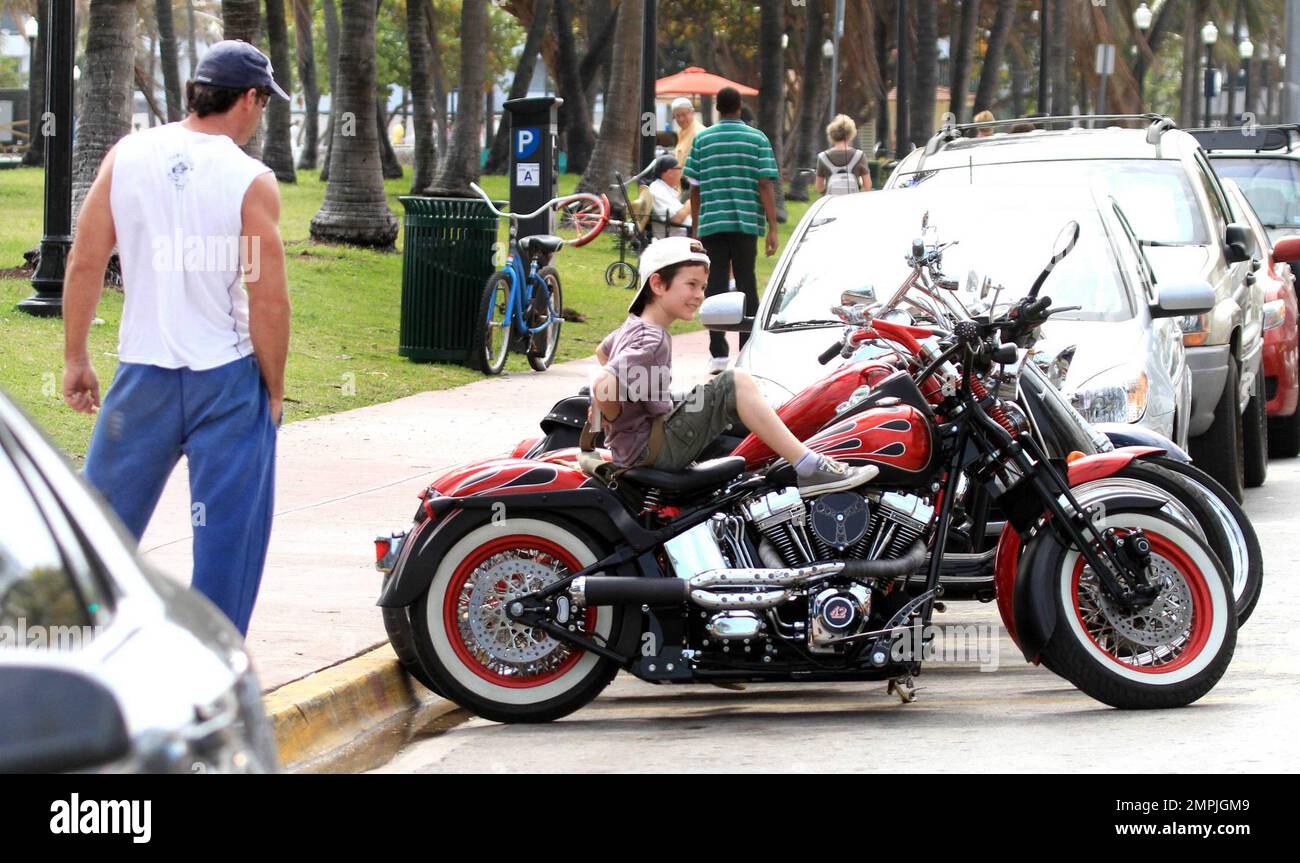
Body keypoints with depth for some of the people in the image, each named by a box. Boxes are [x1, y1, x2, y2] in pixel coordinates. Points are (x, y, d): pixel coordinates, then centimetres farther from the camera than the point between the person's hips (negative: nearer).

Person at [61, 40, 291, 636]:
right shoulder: (251, 182, -10)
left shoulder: (126, 157, 0)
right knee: (228, 532, 5)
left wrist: (75, 358, 11)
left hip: (142, 373, 4)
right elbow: (269, 302, -11)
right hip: (227, 378, -3)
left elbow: (85, 263, 2)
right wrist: (273, 390, 1)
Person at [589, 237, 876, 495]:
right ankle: (809, 469, -23)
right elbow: (603, 387, -34)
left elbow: (602, 352, 32)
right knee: (736, 384, -19)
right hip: (648, 450, -11)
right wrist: (613, 422, -14)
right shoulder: (652, 342, -20)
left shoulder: (635, 326, 11)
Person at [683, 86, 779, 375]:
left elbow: (694, 188, 5)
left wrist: (696, 226, 14)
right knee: (746, 285, 6)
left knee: (716, 285, 2)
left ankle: (718, 354, -2)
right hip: (746, 222, -1)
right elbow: (766, 186, -6)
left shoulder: (702, 140, 4)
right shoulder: (757, 140, 0)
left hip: (711, 223, 1)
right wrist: (772, 229, -5)